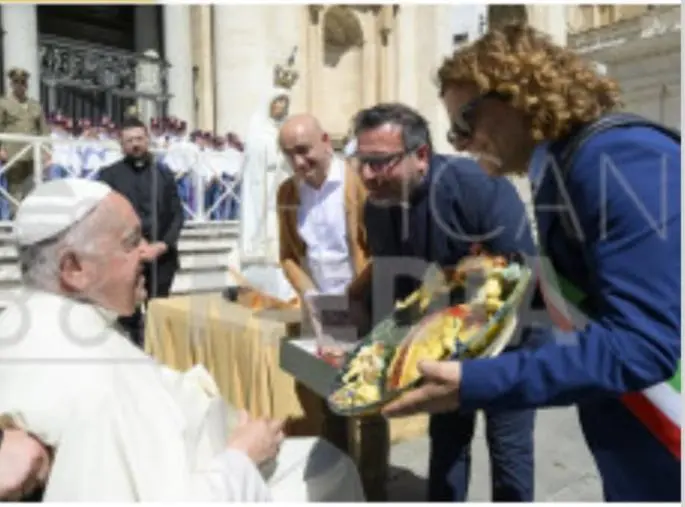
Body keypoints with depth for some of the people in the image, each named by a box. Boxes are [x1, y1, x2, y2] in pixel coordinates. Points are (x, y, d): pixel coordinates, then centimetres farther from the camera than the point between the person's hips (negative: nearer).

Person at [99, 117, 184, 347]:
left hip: (161, 257, 2)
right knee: (128, 319, 3)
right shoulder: (109, 174, 6)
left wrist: (163, 244, -8)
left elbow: (177, 214, 7)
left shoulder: (164, 173, 12)